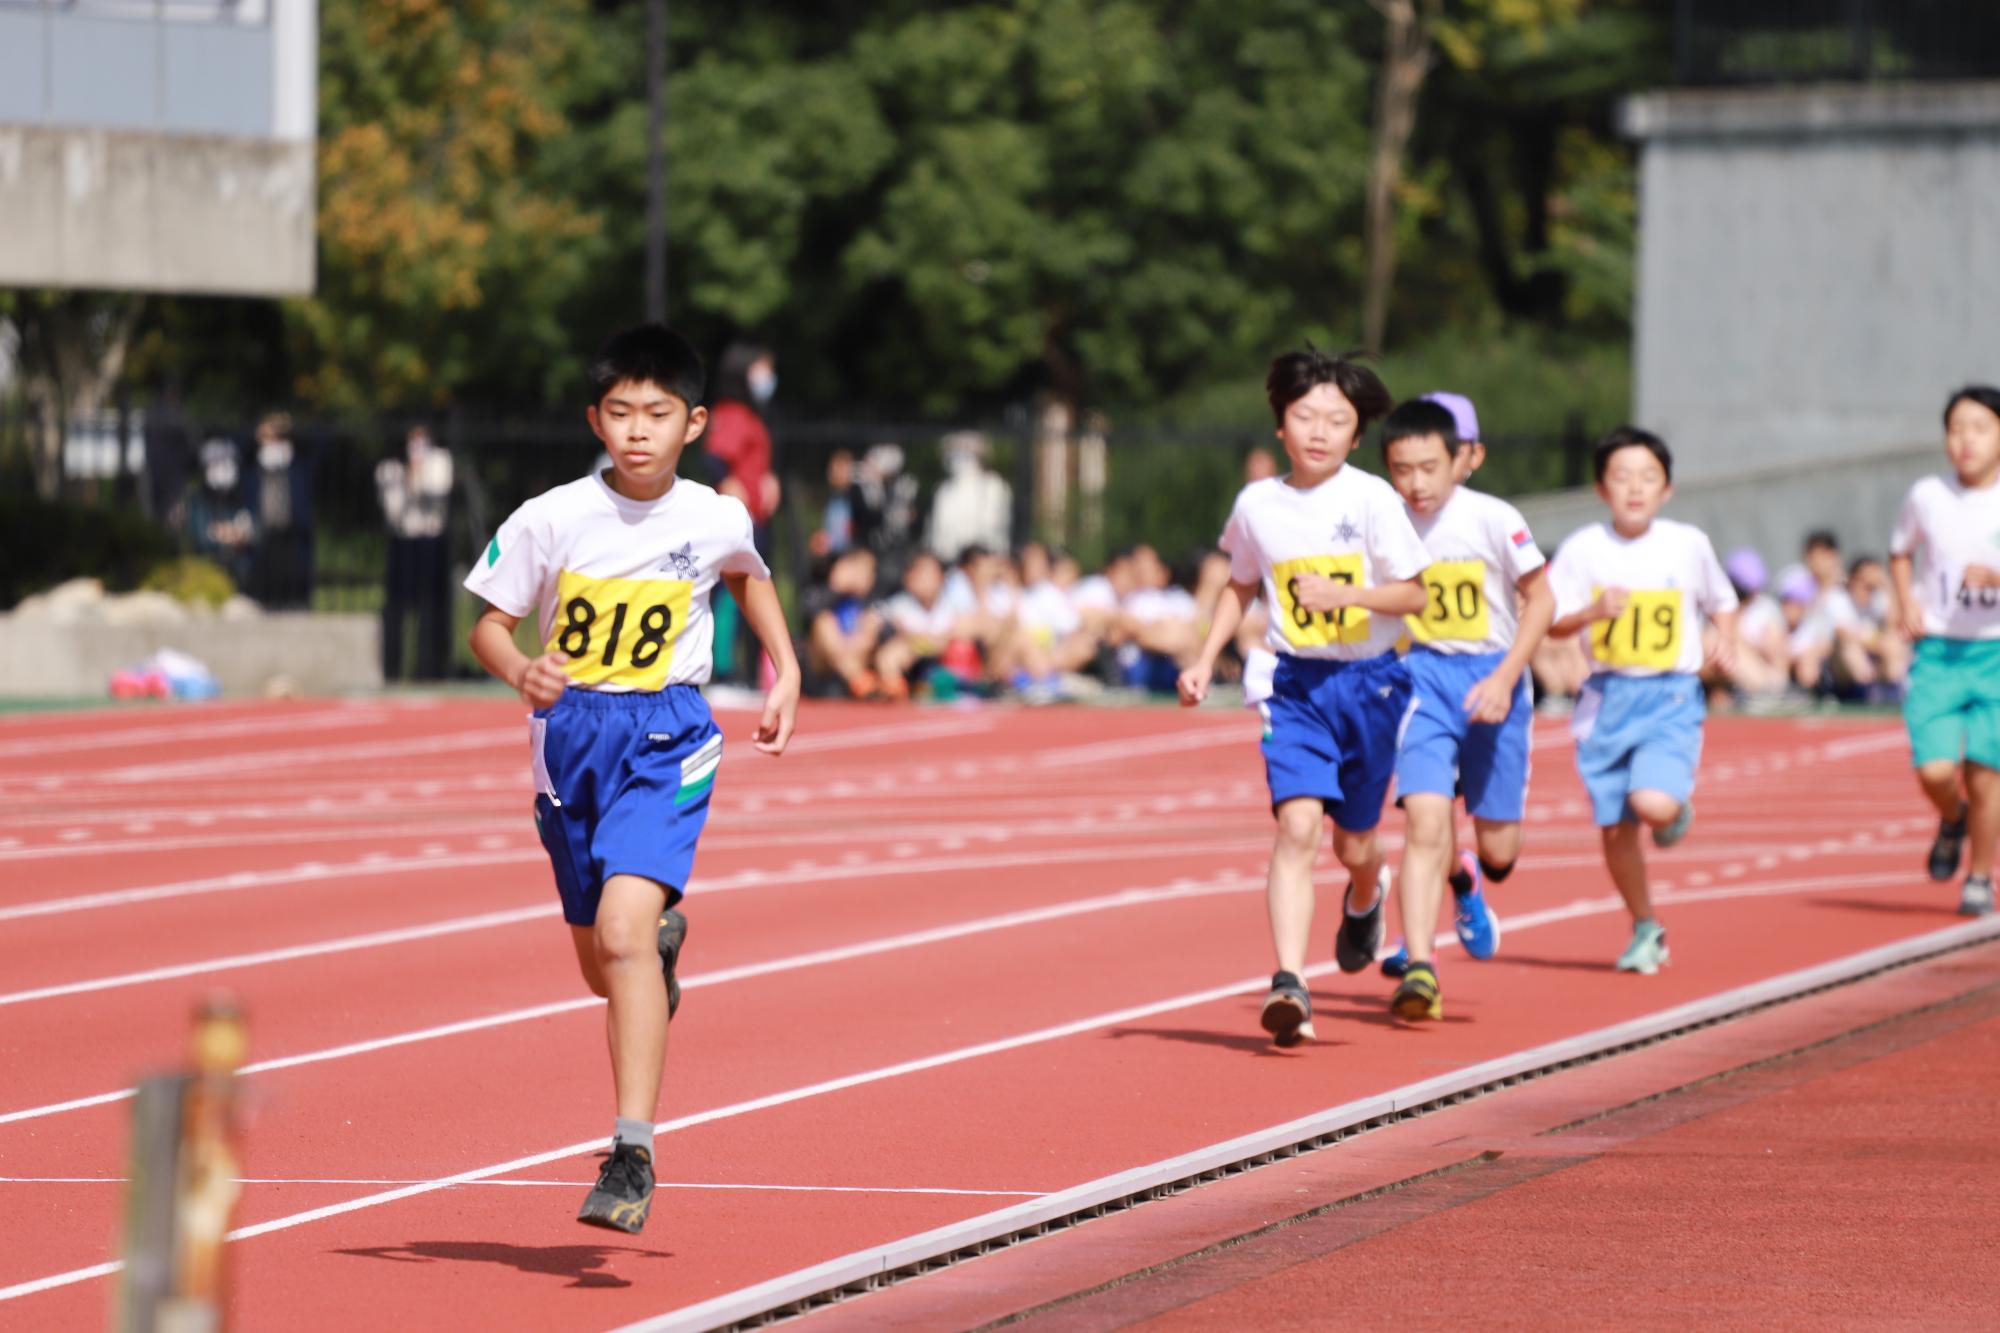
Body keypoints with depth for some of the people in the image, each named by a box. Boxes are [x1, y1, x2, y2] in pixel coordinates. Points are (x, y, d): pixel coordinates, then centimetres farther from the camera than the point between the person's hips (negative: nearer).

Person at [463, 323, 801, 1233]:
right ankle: (664, 940, 57)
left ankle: (632, 1158, -25)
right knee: (602, 967, 16)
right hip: (572, 734, 2)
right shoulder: (551, 520, -8)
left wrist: (787, 673, 15)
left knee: (622, 933, -23)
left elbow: (749, 577, 20)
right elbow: (489, 623, -2)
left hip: (665, 740, -2)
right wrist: (522, 672, -22)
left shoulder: (717, 522, -4)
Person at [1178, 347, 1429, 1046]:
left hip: (1370, 681, -1)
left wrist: (1341, 594, -22)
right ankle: (1289, 985, -23)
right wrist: (1205, 661, 9)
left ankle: (1366, 895, 51)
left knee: (1353, 842, 12)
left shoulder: (1371, 500, -9)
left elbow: (1414, 594, -7)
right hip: (1296, 682, 1)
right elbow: (1241, 586, 18)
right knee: (1297, 824, -18)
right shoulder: (1256, 504, 0)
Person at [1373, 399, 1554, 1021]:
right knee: (1425, 820, -19)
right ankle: (1419, 968, -17)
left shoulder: (1495, 520, -12)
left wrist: (1505, 679, -12)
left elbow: (1540, 601, -3)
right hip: (1423, 675, 0)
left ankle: (1470, 880, 44)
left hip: (1491, 678, 0)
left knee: (1498, 846, 6)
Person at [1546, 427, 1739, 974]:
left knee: (1654, 803, -24)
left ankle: (1679, 808, 14)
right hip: (1608, 697, 2)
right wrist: (1594, 611, -22)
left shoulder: (1689, 545, 0)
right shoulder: (1583, 549, -2)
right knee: (1615, 826, 4)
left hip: (1671, 697, -1)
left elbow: (1722, 603, 16)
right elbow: (1553, 622, -3)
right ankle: (1645, 929, 24)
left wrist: (1725, 642, -3)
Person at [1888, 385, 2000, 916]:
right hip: (1938, 651, 1)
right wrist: (1906, 601, 4)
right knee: (1934, 770, -12)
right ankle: (1952, 820, 23)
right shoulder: (1927, 496, 1)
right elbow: (1901, 551, 19)